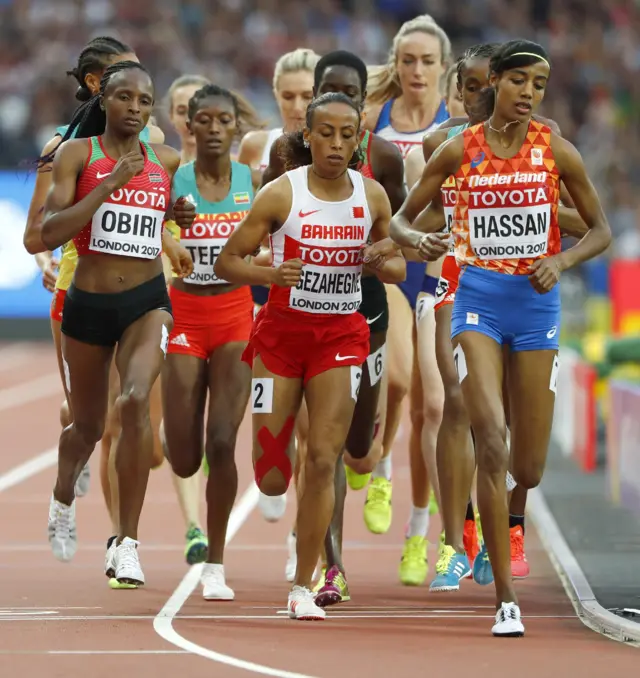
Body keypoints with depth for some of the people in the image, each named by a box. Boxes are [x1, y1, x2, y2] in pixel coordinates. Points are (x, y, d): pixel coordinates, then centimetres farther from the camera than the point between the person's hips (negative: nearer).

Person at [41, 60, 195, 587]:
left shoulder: (167, 162, 4)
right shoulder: (78, 154, -5)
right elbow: (49, 233, -16)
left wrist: (181, 214, 2)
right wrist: (110, 184, -22)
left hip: (147, 300, 1)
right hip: (88, 302, -1)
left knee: (136, 401, -26)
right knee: (88, 425, 16)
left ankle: (126, 544, -20)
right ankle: (63, 500, 52)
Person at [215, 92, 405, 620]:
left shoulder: (372, 196, 0)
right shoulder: (282, 194, -10)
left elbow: (400, 269, 12)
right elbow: (227, 261, -7)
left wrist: (382, 262, -11)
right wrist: (270, 274, -26)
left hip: (341, 337, 2)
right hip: (282, 333, -2)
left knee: (323, 461, -10)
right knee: (270, 480, -1)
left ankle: (303, 587, -1)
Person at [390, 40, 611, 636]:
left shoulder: (555, 151, 0)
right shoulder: (458, 151, -1)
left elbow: (600, 231, 7)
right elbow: (399, 219, 6)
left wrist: (561, 261, -12)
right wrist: (417, 241, -17)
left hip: (536, 303, 1)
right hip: (478, 301, -1)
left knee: (528, 468, 5)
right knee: (491, 445, -19)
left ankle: (498, 530, 43)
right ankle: (505, 600, -17)